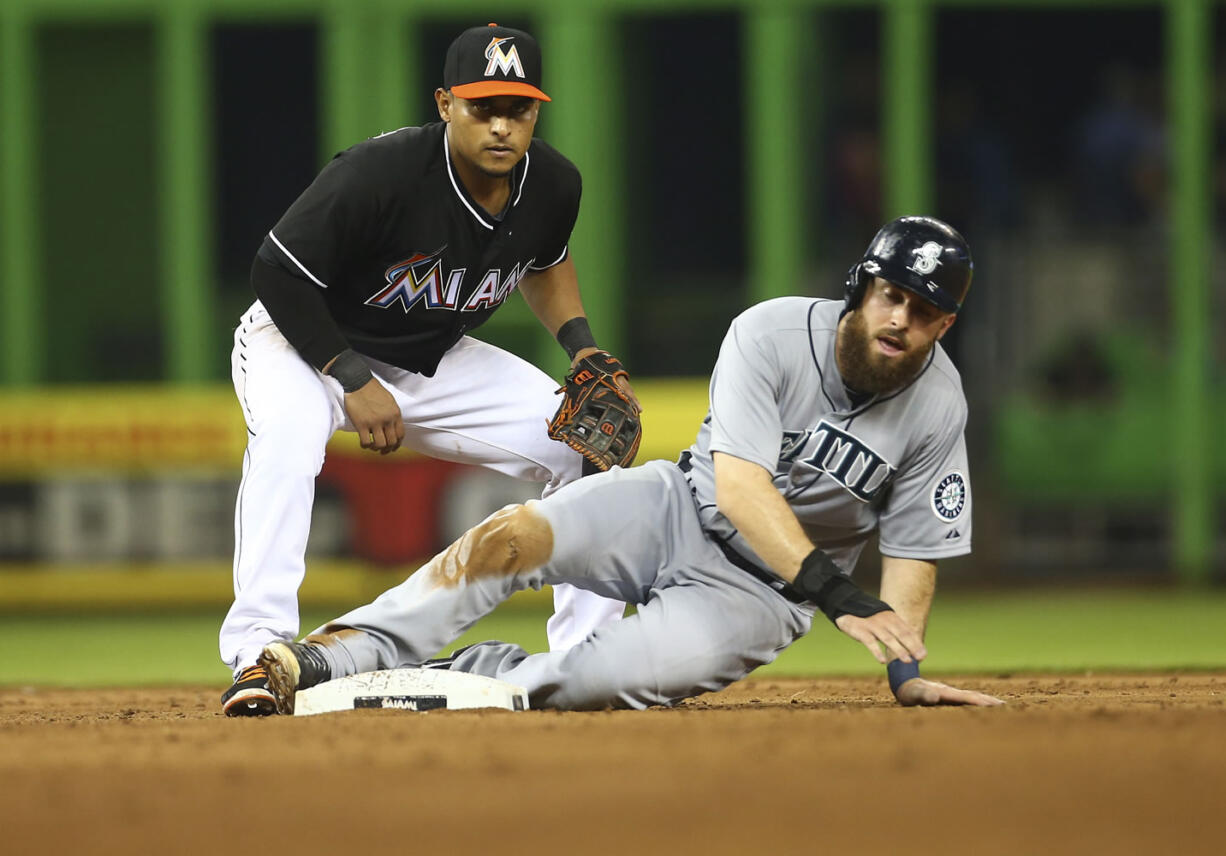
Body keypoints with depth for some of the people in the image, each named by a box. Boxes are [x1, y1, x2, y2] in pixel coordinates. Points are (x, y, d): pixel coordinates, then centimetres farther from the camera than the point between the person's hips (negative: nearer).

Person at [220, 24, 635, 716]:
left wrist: (583, 347, -4)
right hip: (304, 346, -6)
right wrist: (354, 382, -25)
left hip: (436, 364, 6)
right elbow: (277, 272, -24)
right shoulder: (378, 174, -32)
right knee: (291, 432, -39)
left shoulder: (553, 185, -12)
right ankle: (258, 655, -42)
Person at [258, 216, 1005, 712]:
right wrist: (838, 594, -41)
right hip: (684, 509, 0)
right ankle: (328, 658, -28)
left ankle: (441, 678, -15)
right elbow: (738, 484, -29)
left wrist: (906, 671, -20)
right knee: (512, 538, -27)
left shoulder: (936, 406, -12)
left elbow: (914, 548, -4)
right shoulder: (771, 335, -19)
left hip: (761, 594, 0)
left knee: (630, 676, -31)